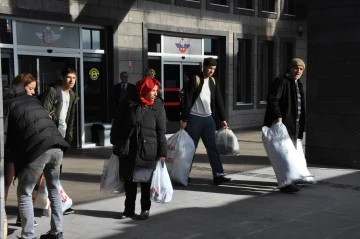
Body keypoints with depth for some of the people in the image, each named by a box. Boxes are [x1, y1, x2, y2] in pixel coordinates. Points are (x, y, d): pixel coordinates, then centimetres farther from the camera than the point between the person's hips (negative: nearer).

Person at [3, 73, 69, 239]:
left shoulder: (6, 104, 11)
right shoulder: (32, 99, 29)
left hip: (36, 149, -6)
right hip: (57, 145, 6)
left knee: (24, 193, 10)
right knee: (54, 189, 22)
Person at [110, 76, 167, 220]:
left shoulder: (158, 107, -2)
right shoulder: (129, 104, -1)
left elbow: (161, 132, -3)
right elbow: (117, 124, 7)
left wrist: (162, 153, -7)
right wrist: (116, 144, 6)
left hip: (148, 151, -1)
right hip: (128, 149, 2)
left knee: (146, 181, 5)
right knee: (129, 179, 10)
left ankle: (145, 209, 20)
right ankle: (129, 209, 25)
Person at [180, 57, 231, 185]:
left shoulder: (214, 82, 10)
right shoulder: (195, 80, -7)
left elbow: (218, 101, 13)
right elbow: (187, 100, -10)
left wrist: (222, 119, 10)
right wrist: (183, 119, -13)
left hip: (208, 118, 5)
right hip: (194, 118, -5)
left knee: (212, 147, 0)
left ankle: (218, 175, -3)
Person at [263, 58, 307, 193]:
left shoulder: (299, 85, 20)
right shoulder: (281, 82, -8)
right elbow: (272, 99, -18)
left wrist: (301, 124, 20)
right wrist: (278, 116, -26)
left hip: (294, 125, 9)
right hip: (283, 124, -9)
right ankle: (285, 183, -11)